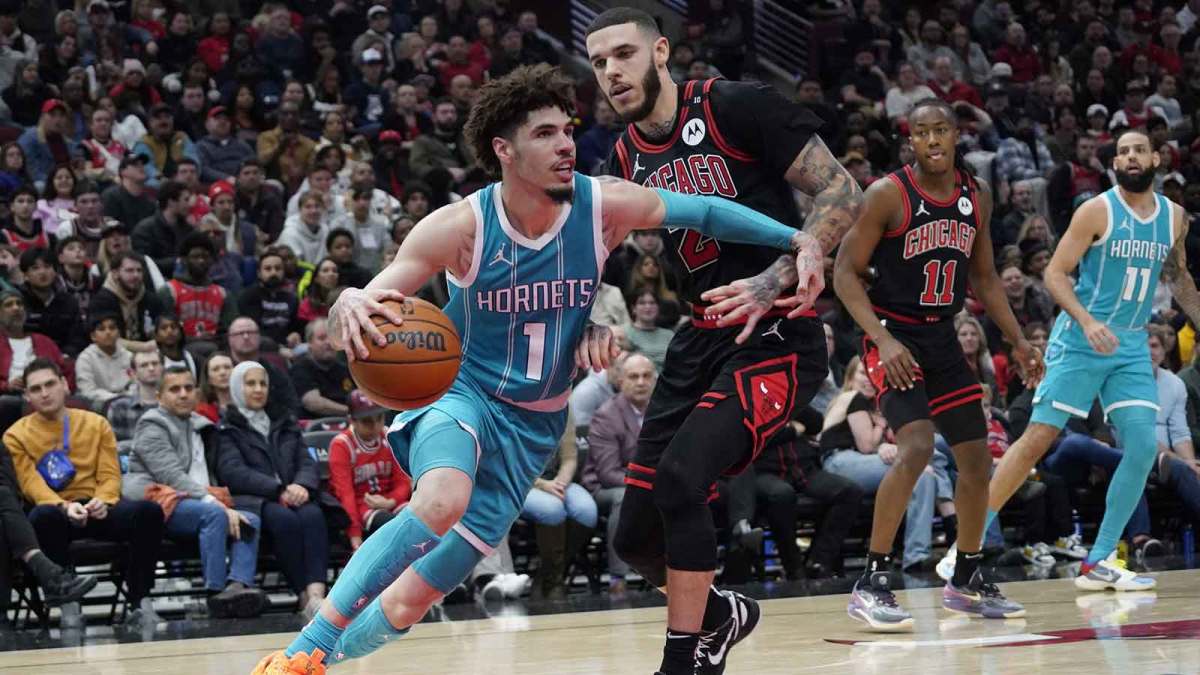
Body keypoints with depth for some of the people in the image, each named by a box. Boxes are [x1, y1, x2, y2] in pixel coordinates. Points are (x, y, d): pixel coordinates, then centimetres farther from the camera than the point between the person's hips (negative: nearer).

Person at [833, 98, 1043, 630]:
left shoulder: (977, 197, 4)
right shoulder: (889, 195, -14)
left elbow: (984, 276, 16)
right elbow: (845, 272, -14)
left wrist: (1017, 341, 9)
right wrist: (884, 340, -24)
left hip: (942, 337, 7)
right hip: (894, 335, -7)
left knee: (977, 456, 8)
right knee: (916, 447, -24)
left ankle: (966, 582, 25)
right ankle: (871, 585, -19)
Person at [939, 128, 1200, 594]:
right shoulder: (1097, 211, -10)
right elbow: (1055, 274, -12)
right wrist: (1088, 322, -25)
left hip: (1132, 346, 5)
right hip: (1080, 341, -5)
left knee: (1143, 447, -8)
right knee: (1038, 438, -8)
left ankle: (1100, 562, 1)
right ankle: (971, 542, -2)